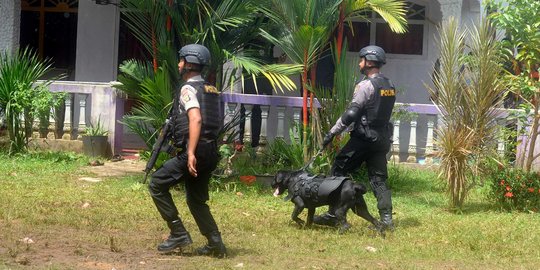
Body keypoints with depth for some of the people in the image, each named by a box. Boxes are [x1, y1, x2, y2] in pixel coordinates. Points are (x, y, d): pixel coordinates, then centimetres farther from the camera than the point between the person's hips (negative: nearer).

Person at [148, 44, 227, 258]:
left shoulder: (189, 89, -9)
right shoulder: (210, 90, 19)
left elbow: (196, 120, -23)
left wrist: (191, 153, -29)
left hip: (193, 152, -9)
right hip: (210, 153, 9)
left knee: (157, 184, 0)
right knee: (196, 200, 18)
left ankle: (179, 234, -3)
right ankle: (216, 244, 10)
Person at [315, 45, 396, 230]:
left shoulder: (366, 86, -14)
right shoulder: (389, 86, 11)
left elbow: (351, 114, -18)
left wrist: (332, 133, -14)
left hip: (363, 138, -7)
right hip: (382, 138, 8)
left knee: (338, 172, 2)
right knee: (378, 178, 8)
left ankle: (333, 215, 2)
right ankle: (386, 218, -1)